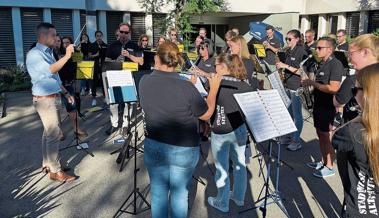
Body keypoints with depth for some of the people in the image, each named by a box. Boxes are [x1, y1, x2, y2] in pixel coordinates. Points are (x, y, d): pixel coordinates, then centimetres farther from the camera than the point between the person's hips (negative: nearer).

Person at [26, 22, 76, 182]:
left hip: (53, 98, 9)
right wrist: (67, 56, -29)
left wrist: (66, 93, 16)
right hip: (44, 100, -9)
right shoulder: (34, 54, -14)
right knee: (54, 135, -8)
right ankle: (55, 171, 0)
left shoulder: (48, 53, 15)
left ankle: (47, 164, 26)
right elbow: (50, 71, -30)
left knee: (49, 133, 15)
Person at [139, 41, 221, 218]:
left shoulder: (144, 82, -9)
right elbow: (206, 114, -8)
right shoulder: (186, 88, -23)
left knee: (158, 192, 18)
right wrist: (214, 88, 3)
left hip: (153, 147, 3)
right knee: (179, 193, 16)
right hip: (184, 150, -3)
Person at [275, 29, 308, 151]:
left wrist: (286, 66, -19)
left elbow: (302, 72, -18)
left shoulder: (301, 52, -12)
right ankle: (288, 136, 27)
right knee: (288, 113, 15)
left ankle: (296, 141, 11)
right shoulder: (288, 52, 11)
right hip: (287, 85, 8)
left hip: (296, 87, -8)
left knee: (297, 115, 1)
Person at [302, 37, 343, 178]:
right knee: (320, 135, 16)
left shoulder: (335, 64, -16)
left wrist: (313, 83, -20)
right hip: (319, 104, 9)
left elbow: (333, 88, -25)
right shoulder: (322, 64, 11)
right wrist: (310, 84, 4)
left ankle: (330, 167, 13)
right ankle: (323, 162, 30)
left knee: (327, 137, 0)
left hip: (328, 107, -9)